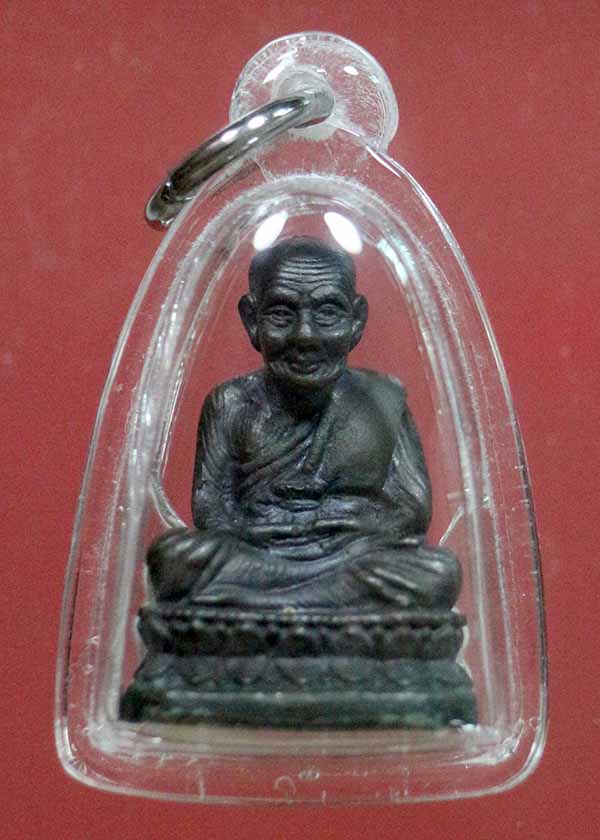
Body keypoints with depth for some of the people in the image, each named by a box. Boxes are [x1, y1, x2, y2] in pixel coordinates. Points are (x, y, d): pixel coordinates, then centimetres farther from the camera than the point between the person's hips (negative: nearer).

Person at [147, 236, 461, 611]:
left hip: (359, 568, 1)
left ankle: (254, 602, -20)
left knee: (439, 572, -25)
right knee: (174, 553, -25)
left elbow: (415, 512, 1)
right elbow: (210, 516, -6)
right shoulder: (232, 405, 2)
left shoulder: (383, 399, 5)